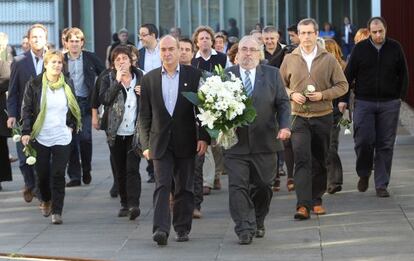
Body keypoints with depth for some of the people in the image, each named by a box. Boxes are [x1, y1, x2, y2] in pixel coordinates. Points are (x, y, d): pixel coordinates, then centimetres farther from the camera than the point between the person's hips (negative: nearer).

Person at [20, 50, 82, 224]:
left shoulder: (67, 85, 6)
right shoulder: (34, 85, -2)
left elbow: (74, 109, 19)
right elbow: (26, 109, -2)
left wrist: (72, 126, 8)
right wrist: (26, 132, -10)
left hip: (62, 138, 1)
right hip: (40, 137, -1)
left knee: (58, 175, -6)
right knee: (42, 174, 7)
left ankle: (57, 211, -4)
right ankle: (45, 200, 35)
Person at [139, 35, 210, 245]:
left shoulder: (193, 76, 2)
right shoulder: (149, 79, 5)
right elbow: (144, 115, 7)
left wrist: (203, 137, -5)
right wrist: (145, 144, 3)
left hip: (185, 141, 0)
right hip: (161, 141, 0)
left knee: (184, 187, 7)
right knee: (162, 185, -10)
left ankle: (182, 228, 17)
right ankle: (161, 229, -18)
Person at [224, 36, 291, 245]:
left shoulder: (272, 74, 7)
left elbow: (283, 103, 7)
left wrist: (284, 126, -7)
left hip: (264, 143, 1)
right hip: (235, 143, -1)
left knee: (263, 186, 10)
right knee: (237, 186, -7)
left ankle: (258, 222, 31)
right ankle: (244, 229, -4)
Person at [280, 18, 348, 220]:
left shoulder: (328, 59, 2)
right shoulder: (289, 59, 4)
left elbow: (342, 85, 3)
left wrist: (322, 95, -11)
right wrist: (292, 94, -8)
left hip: (323, 116, 1)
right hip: (299, 117, -1)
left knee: (319, 161, 10)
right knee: (302, 159, -14)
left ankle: (316, 200, 25)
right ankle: (303, 205, -20)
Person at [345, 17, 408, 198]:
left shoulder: (395, 48, 3)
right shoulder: (360, 49, 0)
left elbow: (403, 75, 11)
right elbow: (349, 74, 3)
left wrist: (401, 96, 5)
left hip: (389, 104, 1)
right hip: (364, 103, -1)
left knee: (385, 145, 2)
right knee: (363, 141, -8)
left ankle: (381, 184, 9)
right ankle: (364, 174, 19)